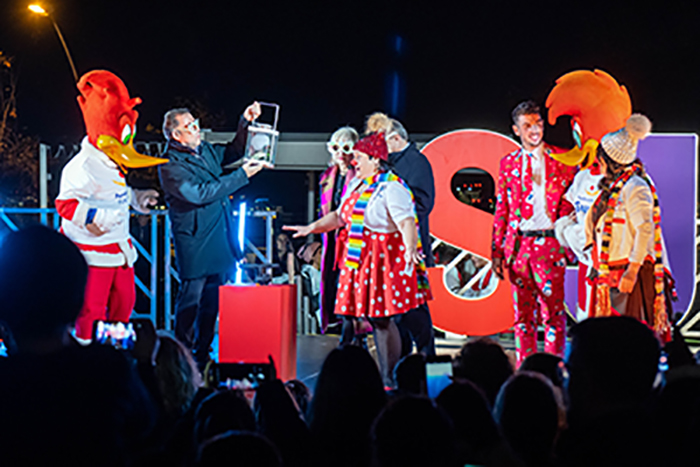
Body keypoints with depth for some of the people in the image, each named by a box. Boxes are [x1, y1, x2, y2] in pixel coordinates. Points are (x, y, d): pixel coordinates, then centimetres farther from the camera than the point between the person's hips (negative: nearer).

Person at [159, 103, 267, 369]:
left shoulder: (205, 150, 11)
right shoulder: (171, 166, -14)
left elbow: (232, 152, 28)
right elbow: (201, 194, -23)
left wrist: (246, 123, 13)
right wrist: (242, 175, -20)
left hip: (218, 241, 8)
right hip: (195, 245, -8)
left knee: (211, 300, 13)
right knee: (190, 299, -2)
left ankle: (202, 354, 23)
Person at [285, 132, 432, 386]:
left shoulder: (391, 188, -13)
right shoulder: (357, 186, 15)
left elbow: (406, 222, -24)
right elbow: (340, 216, 26)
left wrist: (410, 249, -39)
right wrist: (312, 228, 20)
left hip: (384, 260, -8)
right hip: (360, 260, 9)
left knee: (382, 318, -8)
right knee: (374, 318, 9)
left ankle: (391, 379, 0)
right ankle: (383, 376, 15)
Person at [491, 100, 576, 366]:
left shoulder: (560, 161, 5)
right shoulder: (508, 163, 11)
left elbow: (570, 204, 5)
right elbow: (501, 210, 12)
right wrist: (497, 251, 7)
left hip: (550, 243, -2)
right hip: (518, 245, 2)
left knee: (553, 311, -3)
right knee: (523, 313, 7)